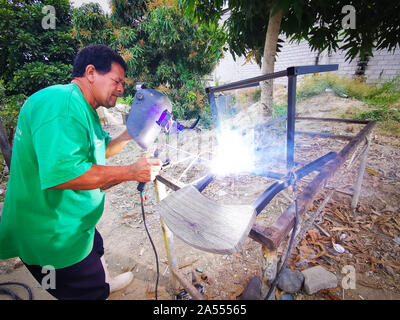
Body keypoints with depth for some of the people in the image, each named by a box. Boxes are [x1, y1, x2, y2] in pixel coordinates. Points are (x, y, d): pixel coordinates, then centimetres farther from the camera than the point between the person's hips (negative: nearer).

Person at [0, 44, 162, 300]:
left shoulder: (85, 110, 8)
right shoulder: (60, 101, -27)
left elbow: (97, 152, 17)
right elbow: (61, 172, -37)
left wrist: (129, 135, 2)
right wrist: (131, 172, -29)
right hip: (52, 237, -10)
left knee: (97, 257, 34)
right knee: (91, 293, 13)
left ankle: (106, 286, 60)